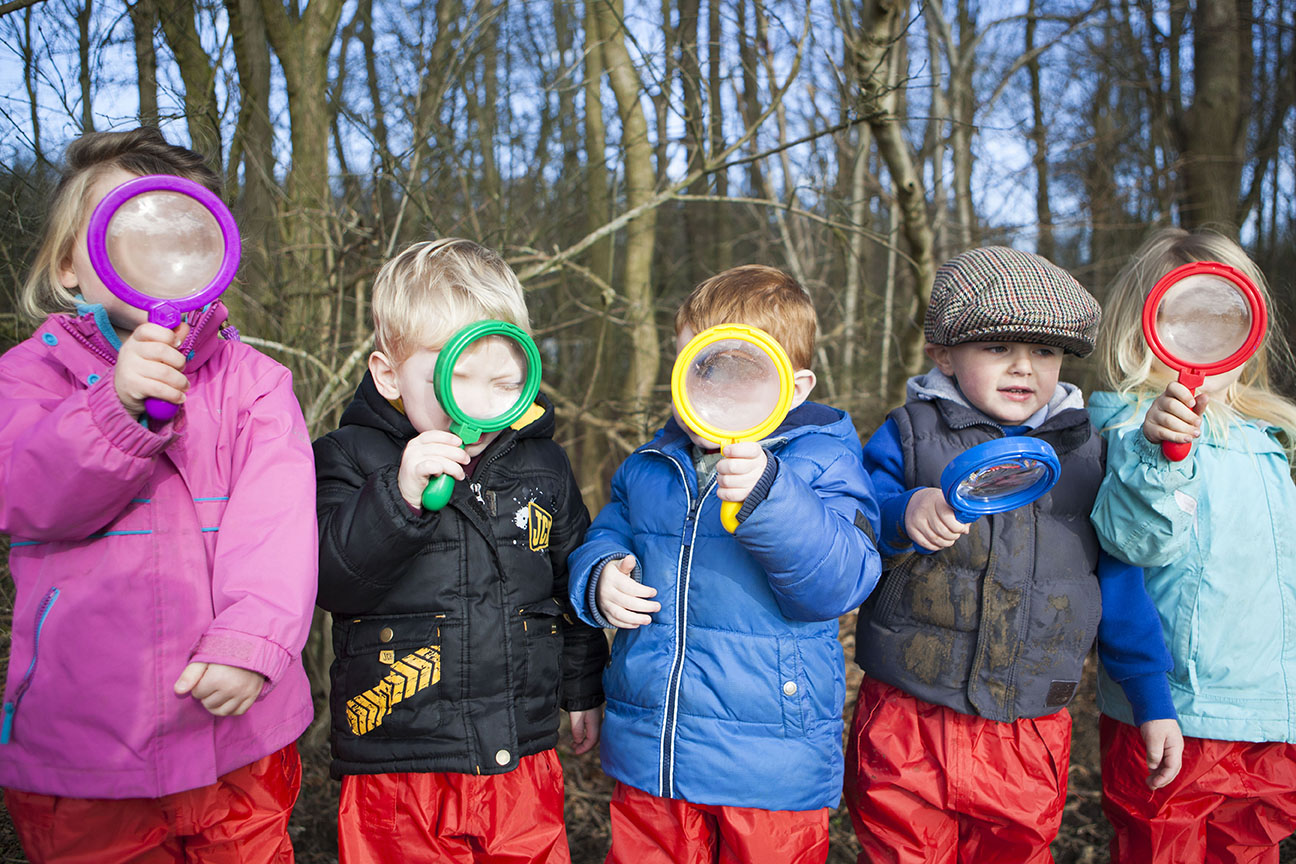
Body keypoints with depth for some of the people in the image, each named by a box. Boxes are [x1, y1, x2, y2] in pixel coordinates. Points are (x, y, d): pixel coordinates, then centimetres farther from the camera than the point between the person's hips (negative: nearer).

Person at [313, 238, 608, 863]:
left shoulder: (543, 466, 4)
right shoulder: (352, 458, -6)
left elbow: (574, 586, 15)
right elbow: (327, 576, -17)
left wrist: (584, 691, 21)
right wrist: (400, 495, -30)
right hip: (395, 761, -2)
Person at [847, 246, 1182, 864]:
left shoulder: (1086, 453, 8)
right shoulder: (910, 434, 0)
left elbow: (1120, 585, 12)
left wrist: (1152, 702, 12)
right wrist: (903, 513, -24)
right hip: (907, 721, -2)